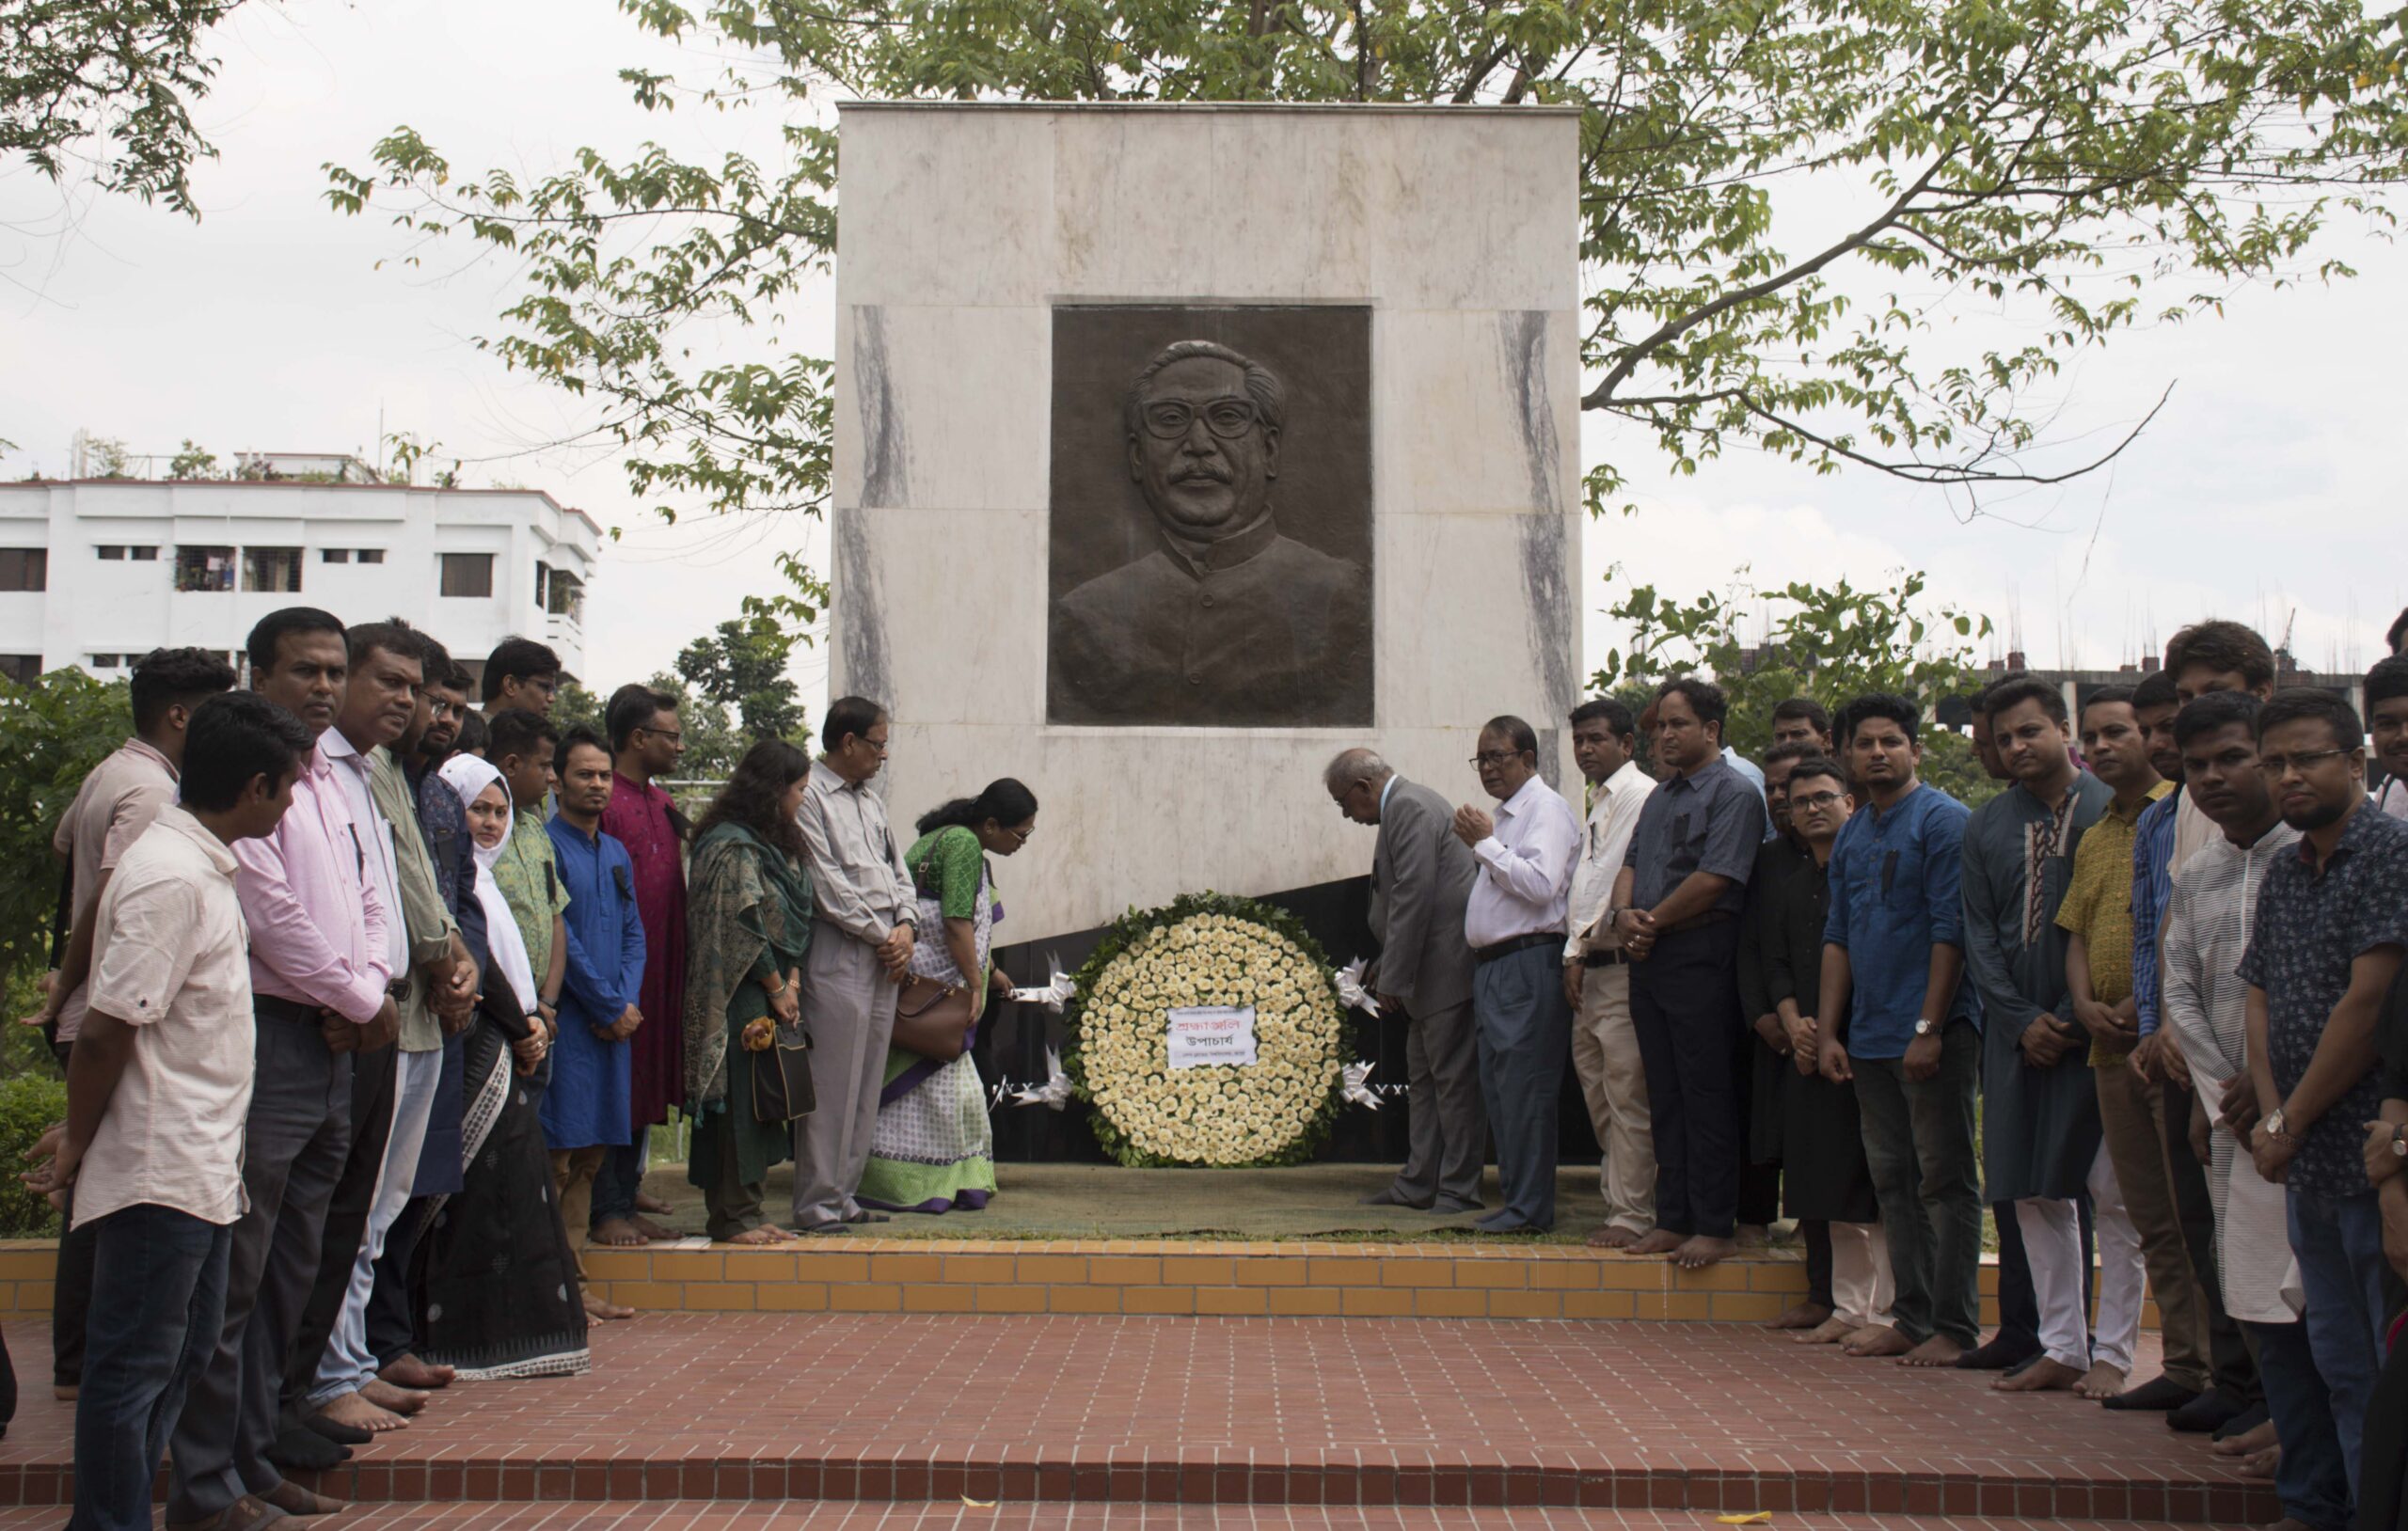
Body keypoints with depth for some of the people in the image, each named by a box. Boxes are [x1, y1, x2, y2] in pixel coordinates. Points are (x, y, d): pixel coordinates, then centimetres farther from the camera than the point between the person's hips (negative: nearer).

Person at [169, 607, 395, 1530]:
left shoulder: (331, 783, 17)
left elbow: (367, 899, 18)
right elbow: (271, 915, -16)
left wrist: (368, 991, -1)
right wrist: (364, 1002, -7)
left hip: (334, 1050, 9)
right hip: (267, 1039, -9)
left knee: (289, 1271, 14)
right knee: (234, 1272, -3)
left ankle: (252, 1456, 25)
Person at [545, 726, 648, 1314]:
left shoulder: (617, 853, 17)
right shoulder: (546, 845, -7)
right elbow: (558, 937, -12)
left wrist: (627, 1002, -2)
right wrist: (610, 1007, -9)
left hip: (614, 1022, 7)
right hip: (566, 1021, -7)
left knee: (590, 1154, 9)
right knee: (558, 1156, -8)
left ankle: (574, 1279, 14)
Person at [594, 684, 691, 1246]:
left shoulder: (663, 803, 15)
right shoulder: (603, 801, -12)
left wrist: (679, 969, 15)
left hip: (660, 971, 8)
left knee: (645, 1091, 12)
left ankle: (627, 1196, 21)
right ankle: (607, 1210, 5)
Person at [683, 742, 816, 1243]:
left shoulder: (779, 845, 16)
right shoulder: (731, 846, -14)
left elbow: (796, 921, 16)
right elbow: (742, 925, -17)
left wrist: (793, 979, 2)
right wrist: (777, 986, -10)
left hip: (774, 996, 9)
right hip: (740, 999, -9)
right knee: (739, 1103, -5)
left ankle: (742, 1211, 17)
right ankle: (730, 1216, 2)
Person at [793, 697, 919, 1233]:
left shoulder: (870, 800, 20)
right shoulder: (808, 796, -8)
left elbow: (897, 869, 20)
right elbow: (826, 884, -13)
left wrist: (906, 926, 2)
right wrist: (880, 934, -9)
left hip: (885, 956, 9)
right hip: (837, 956, -8)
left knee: (867, 1086, 11)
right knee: (832, 1087, -7)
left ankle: (843, 1193, 19)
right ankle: (816, 1206, 0)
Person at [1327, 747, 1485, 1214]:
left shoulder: (1409, 807, -15)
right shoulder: (1406, 805, 18)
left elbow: (1414, 896, -21)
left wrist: (1393, 979, -18)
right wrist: (1388, 966, 19)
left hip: (1448, 967, -11)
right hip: (1432, 972, 11)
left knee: (1454, 1079, -4)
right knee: (1423, 1078, 15)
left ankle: (1460, 1189, 1)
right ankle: (1419, 1182, 22)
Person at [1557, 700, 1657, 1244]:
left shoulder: (1640, 795, -9)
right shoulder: (1599, 801, 21)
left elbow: (1626, 878, -15)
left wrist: (1584, 946, -10)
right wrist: (1575, 954, 11)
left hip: (1621, 966, -10)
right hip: (1590, 970, 10)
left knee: (1626, 1097, -6)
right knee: (1596, 1089, 13)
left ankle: (1632, 1215, -1)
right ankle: (1619, 1195, 22)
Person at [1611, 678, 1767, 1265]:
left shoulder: (1734, 793, -7)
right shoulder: (1660, 797, 20)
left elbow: (1714, 879, -17)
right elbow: (1631, 863, 18)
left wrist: (1653, 921, -10)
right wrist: (1626, 914, -2)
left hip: (1702, 958, -8)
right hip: (1649, 957, 8)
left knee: (1706, 1096, -4)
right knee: (1665, 1095, 11)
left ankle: (1715, 1226, 2)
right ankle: (1673, 1218, 17)